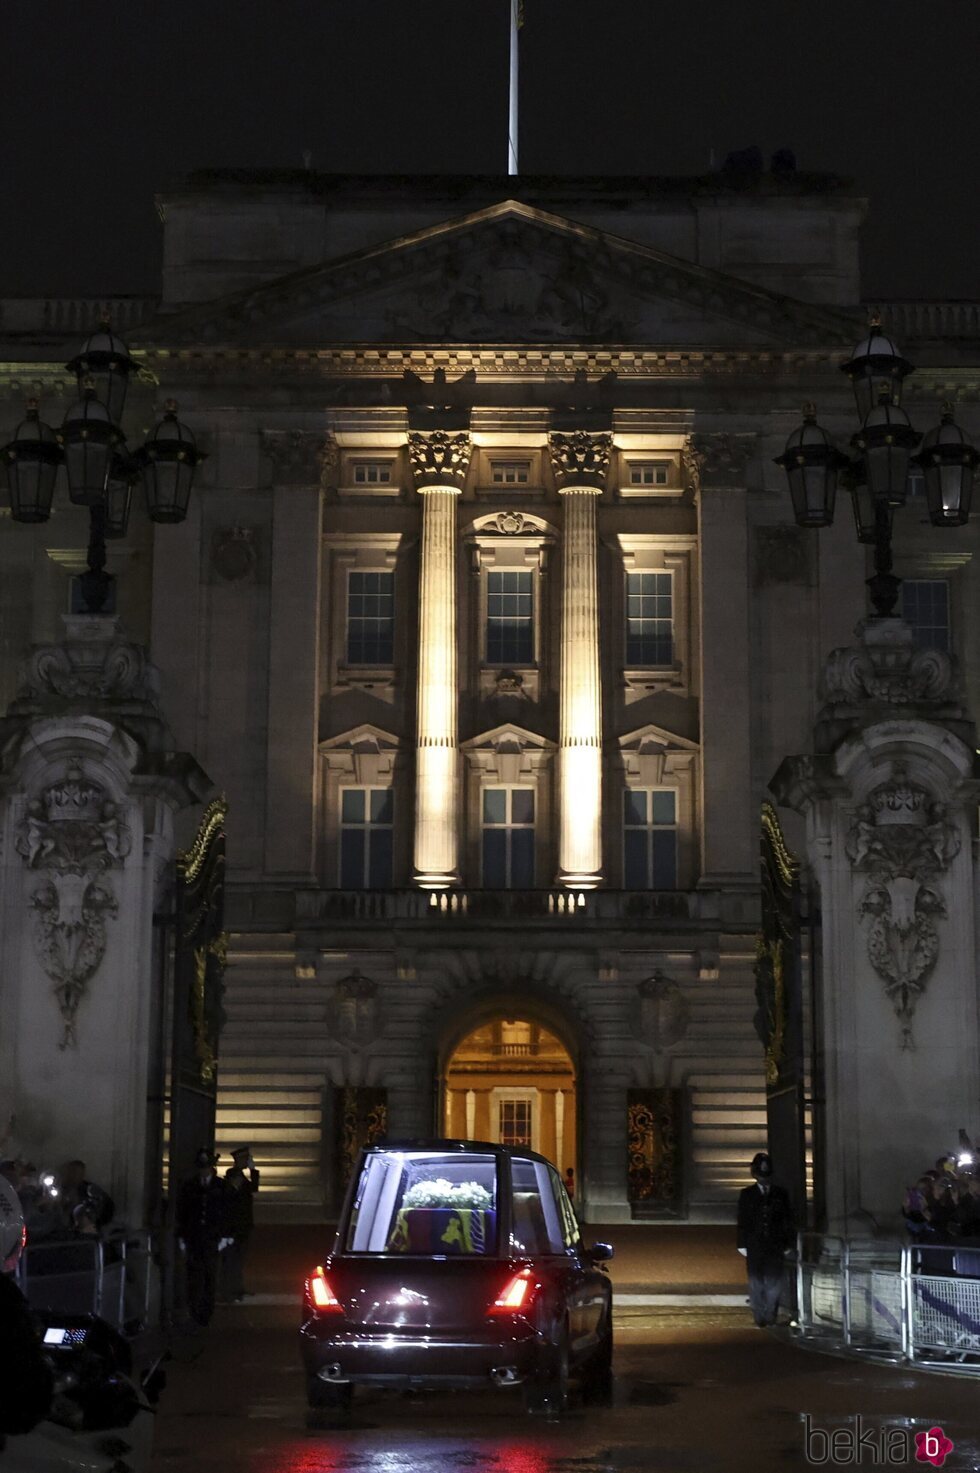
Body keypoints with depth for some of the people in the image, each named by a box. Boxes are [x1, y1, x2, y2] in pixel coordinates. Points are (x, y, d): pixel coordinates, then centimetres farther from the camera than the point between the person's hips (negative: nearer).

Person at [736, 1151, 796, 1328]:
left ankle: (771, 1316, 3)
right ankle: (759, 1317, 7)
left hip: (775, 1246, 0)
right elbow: (742, 1221, 4)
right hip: (754, 1246, 0)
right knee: (756, 1282, 1)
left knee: (774, 1281, -4)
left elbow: (788, 1220, 8)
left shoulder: (781, 1194, 7)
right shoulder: (746, 1194, 6)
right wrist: (742, 1245, -1)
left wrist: (788, 1243, 2)